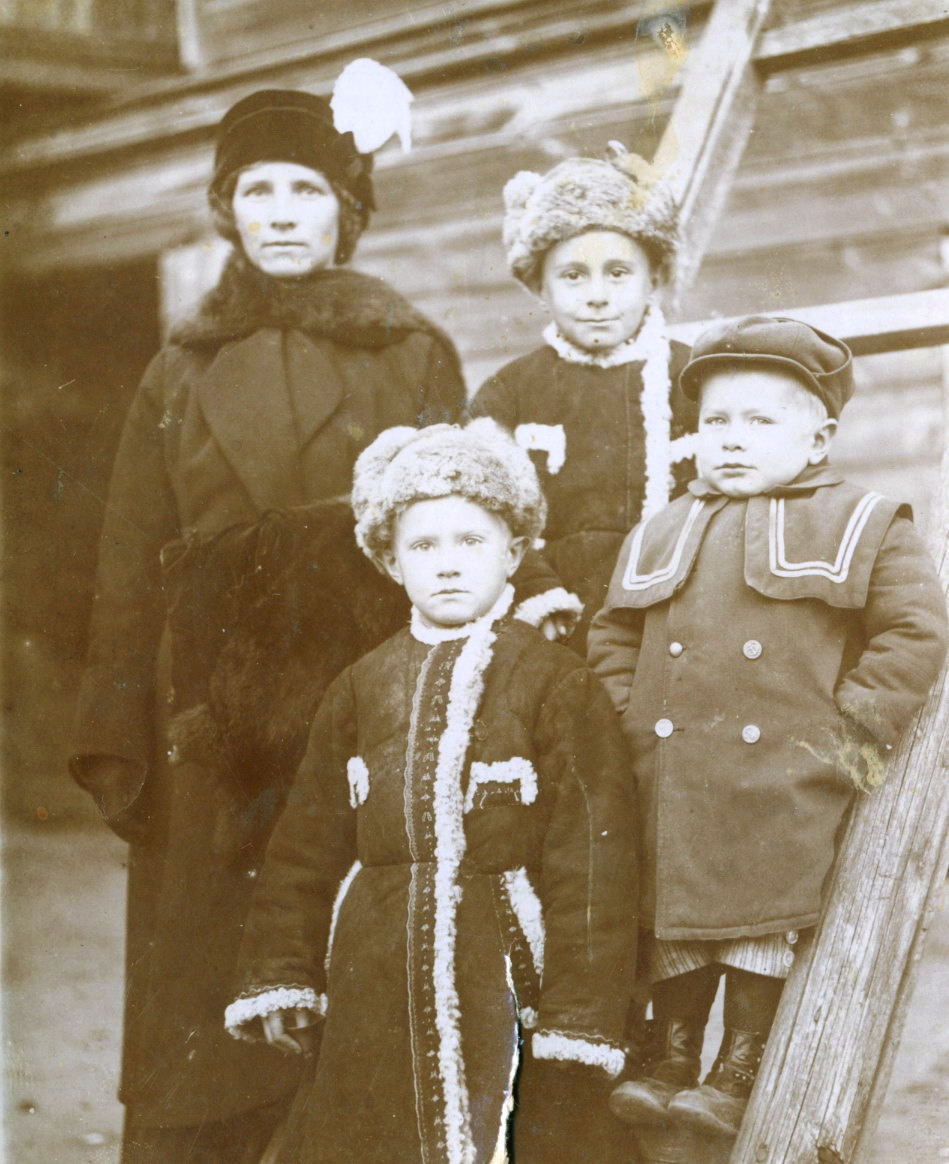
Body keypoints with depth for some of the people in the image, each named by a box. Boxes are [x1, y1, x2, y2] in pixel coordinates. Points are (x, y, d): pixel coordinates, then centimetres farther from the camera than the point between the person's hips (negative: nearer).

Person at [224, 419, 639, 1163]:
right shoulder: (363, 688, 10)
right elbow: (308, 842, 13)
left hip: (501, 981, -4)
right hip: (375, 994, 4)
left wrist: (582, 1014, -9)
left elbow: (593, 864, -6)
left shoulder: (558, 685, -3)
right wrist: (280, 977, 9)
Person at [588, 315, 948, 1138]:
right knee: (670, 920, 7)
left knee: (768, 925, -2)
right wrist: (631, 718, 6)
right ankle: (671, 1060, 19)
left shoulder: (864, 528, 1)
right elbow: (614, 634, 20)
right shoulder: (661, 536, 14)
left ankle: (742, 1072, 9)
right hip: (670, 789, 4)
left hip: (787, 799, -4)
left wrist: (849, 730, -10)